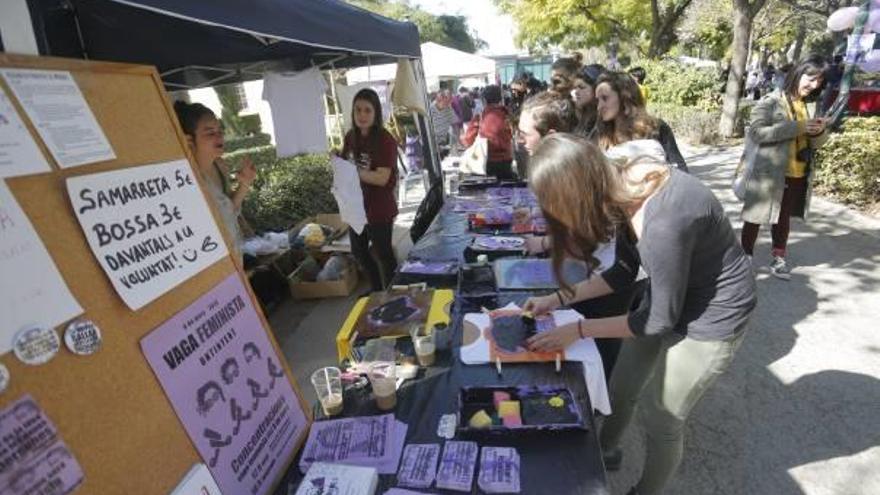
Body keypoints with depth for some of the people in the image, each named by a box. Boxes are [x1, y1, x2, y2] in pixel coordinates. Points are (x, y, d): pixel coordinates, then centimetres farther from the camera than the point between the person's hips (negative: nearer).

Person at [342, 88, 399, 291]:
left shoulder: (385, 140, -19)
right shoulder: (351, 136, 2)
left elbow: (381, 178, -25)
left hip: (379, 209, -8)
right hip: (356, 205, 8)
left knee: (383, 254, 8)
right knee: (358, 251, 21)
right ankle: (376, 289, 42)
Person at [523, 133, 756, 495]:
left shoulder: (663, 222, -37)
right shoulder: (623, 184, -13)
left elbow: (661, 318, -21)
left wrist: (578, 330, -16)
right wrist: (559, 298, -1)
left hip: (711, 317, -7)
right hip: (666, 296, 7)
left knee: (662, 420, 11)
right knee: (621, 390, 19)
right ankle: (605, 452, 48)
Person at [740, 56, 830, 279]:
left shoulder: (808, 105, 12)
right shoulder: (770, 102, -8)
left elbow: (815, 143, 16)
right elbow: (756, 132, -21)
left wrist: (819, 132, -7)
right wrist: (797, 127, -22)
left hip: (797, 175, 6)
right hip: (769, 174, -6)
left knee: (784, 217, 15)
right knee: (755, 218, 3)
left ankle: (778, 258, 27)